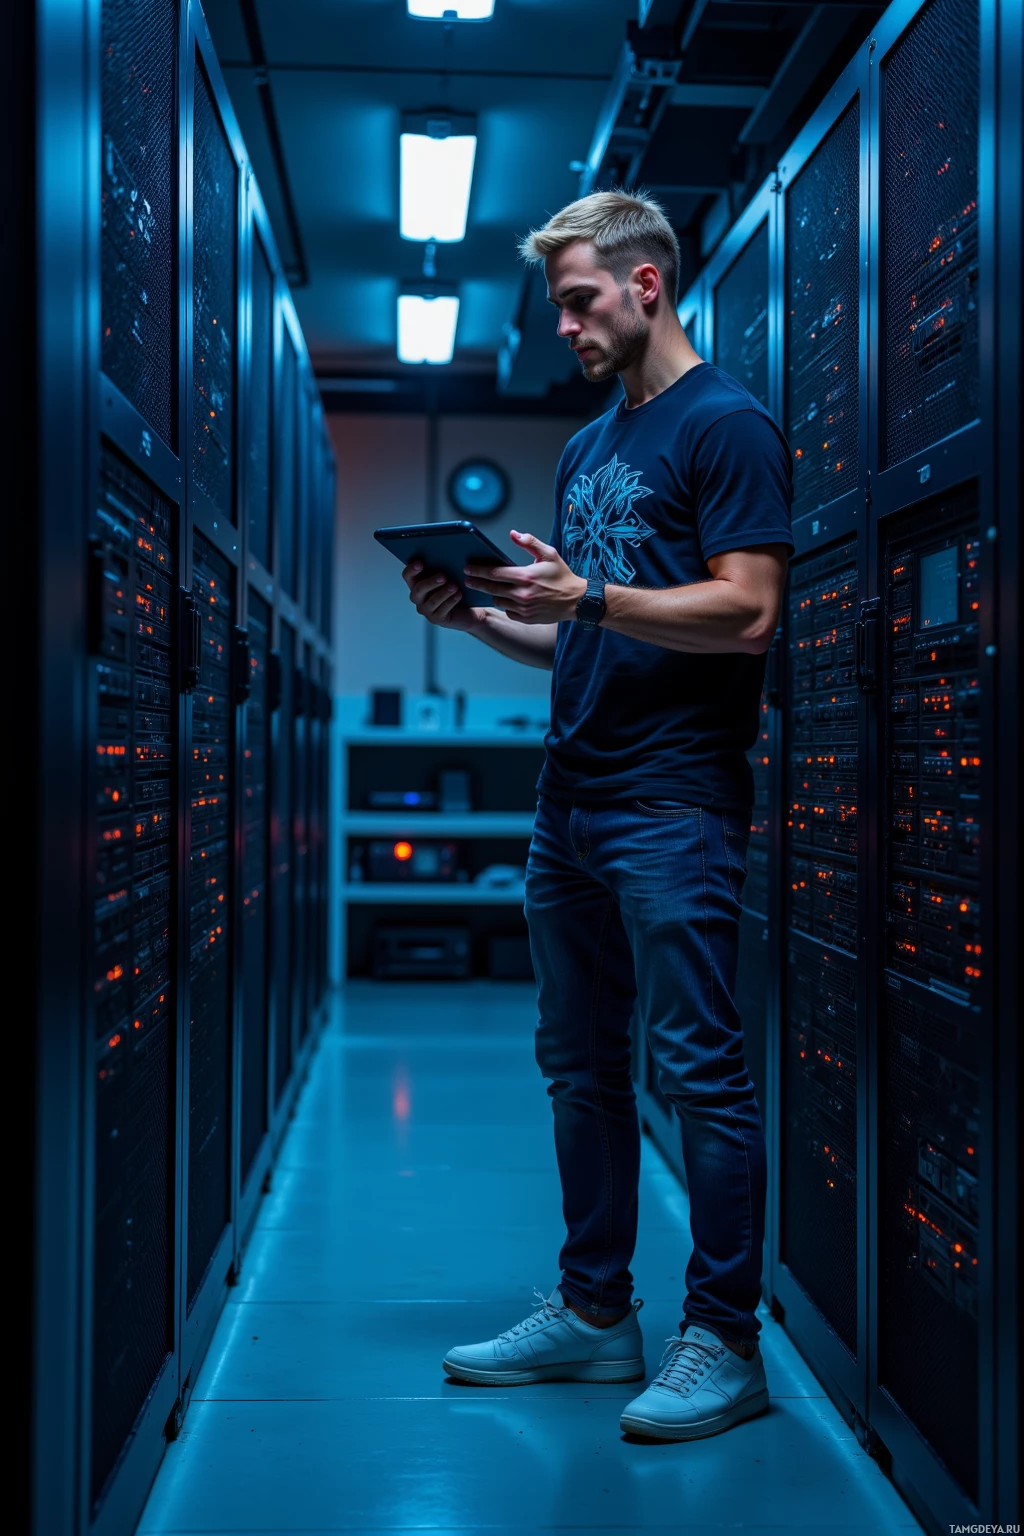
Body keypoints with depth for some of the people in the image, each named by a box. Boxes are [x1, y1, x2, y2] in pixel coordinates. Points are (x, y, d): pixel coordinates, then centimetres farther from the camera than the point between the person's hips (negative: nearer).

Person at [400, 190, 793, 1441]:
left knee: (699, 1069, -4)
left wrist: (586, 595, -23)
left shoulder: (725, 425, -4)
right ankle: (594, 1311, 22)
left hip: (674, 803, -9)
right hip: (572, 798, 9)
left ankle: (724, 1342, 4)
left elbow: (748, 612, -15)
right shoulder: (588, 448, 21)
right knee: (580, 1064, 11)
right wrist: (479, 618, 5)